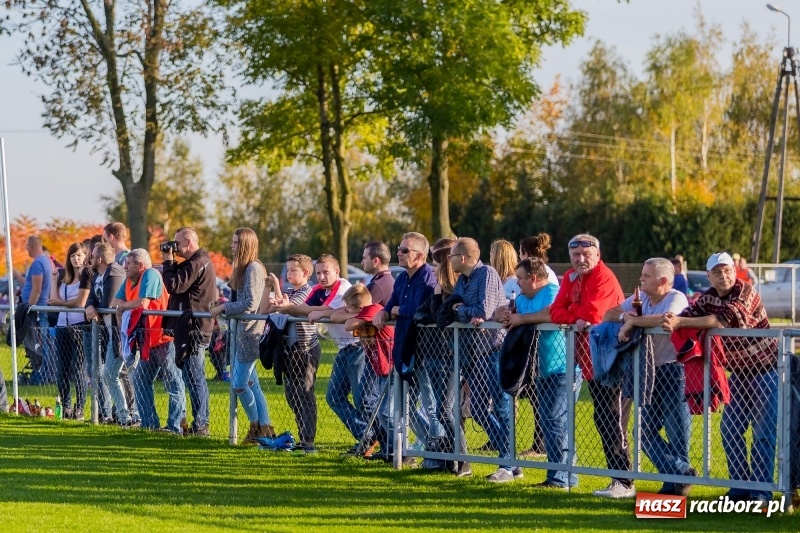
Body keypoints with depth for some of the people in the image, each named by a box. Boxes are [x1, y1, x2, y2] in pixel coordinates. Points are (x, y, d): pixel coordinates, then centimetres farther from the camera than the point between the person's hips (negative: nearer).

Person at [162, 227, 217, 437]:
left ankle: (199, 425, -7)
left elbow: (174, 286, -20)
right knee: (196, 378, 13)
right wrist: (171, 264, 8)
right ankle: (201, 424, 17)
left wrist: (168, 262, -7)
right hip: (196, 327, 11)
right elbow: (179, 283, 21)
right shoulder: (200, 262, 19)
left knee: (194, 378, -8)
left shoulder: (197, 264, -15)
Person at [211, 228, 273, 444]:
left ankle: (256, 425, 9)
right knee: (250, 382, 11)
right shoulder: (244, 268, 15)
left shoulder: (253, 268, -15)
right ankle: (264, 427, 14)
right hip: (245, 331, 10)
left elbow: (251, 304, -20)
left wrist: (224, 308, -15)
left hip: (251, 332, -10)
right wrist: (223, 306, 7)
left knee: (239, 383, -5)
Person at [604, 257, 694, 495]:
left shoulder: (677, 298, -13)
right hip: (651, 372, 8)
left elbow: (666, 318, -35)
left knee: (676, 429, -4)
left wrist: (633, 321, -24)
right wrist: (624, 316, -13)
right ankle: (682, 474, 14)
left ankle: (677, 480, 10)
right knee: (646, 430, 8)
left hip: (674, 371, -8)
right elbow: (608, 315, 9)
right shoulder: (641, 298, 10)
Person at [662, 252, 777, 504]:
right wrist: (672, 320, -32)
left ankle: (761, 490, 0)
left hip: (765, 371, -7)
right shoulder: (709, 297, 3)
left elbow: (724, 319, -35)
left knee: (763, 433, -6)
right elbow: (689, 313, -9)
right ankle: (740, 485, 16)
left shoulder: (746, 293, -20)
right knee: (730, 430, 7)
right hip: (739, 372, 7)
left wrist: (681, 322, -40)